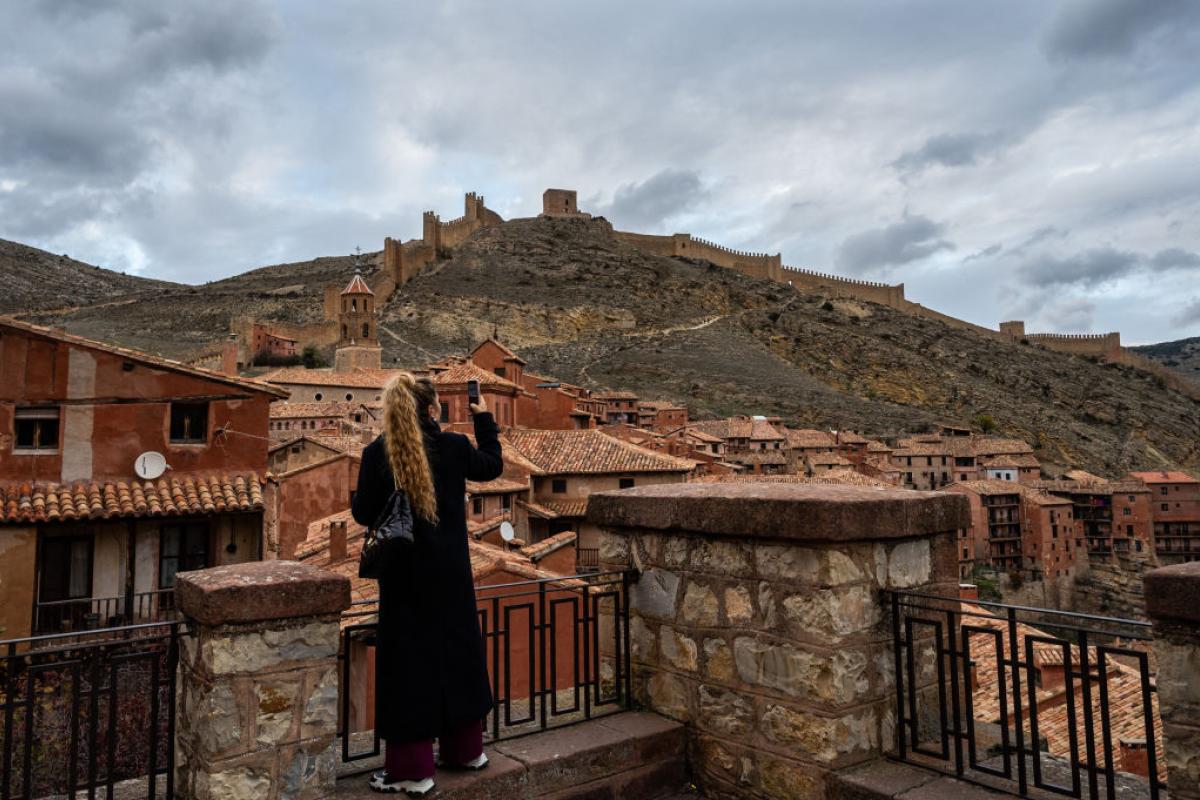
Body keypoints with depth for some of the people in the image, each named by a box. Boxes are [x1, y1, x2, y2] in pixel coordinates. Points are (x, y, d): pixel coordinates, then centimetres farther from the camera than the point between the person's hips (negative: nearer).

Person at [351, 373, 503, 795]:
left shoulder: (377, 453, -10)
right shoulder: (454, 446, -5)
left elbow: (364, 514, -6)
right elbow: (492, 466, 14)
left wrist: (360, 495, 16)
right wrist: (484, 419, 25)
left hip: (405, 574, -2)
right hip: (450, 572, 2)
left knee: (408, 661, 7)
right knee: (456, 652, 17)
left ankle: (413, 768, 15)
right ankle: (465, 748, 32)